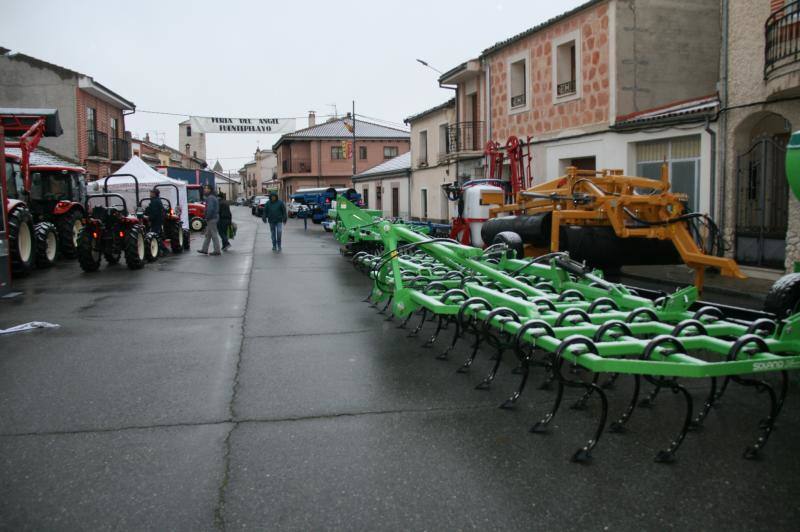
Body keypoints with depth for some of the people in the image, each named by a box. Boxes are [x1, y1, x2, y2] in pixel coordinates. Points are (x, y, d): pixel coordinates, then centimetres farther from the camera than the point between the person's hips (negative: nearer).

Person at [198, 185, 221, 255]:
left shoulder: (210, 198, -15)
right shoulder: (214, 197, 17)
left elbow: (210, 209, -25)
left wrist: (207, 218, -19)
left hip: (211, 219, -11)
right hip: (215, 217, 11)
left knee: (214, 235, -6)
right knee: (208, 234, 14)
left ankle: (217, 251, -2)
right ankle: (204, 249, 20)